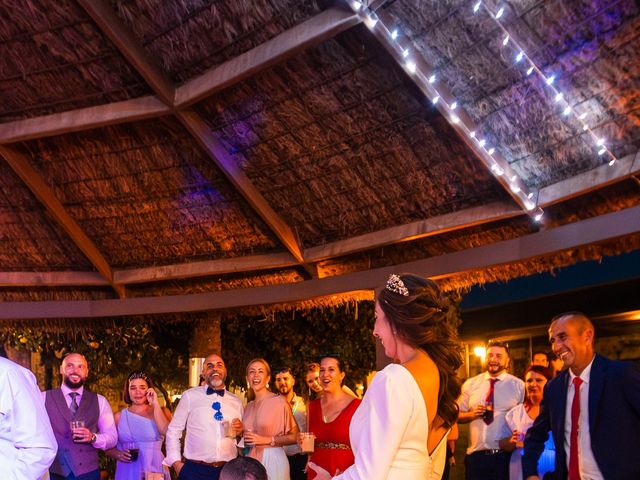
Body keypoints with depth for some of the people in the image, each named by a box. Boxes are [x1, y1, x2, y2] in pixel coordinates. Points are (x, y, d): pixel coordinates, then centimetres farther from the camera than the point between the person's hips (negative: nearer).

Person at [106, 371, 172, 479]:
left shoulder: (161, 411, 3)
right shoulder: (119, 417, 4)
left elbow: (166, 432, -17)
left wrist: (155, 404, -13)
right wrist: (118, 454, -12)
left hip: (154, 471, -1)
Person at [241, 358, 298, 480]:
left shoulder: (279, 401, -8)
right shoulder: (249, 406, 11)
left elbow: (294, 437, -7)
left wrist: (267, 440, -14)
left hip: (272, 459, -5)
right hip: (250, 459, 5)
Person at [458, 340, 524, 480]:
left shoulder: (519, 385, 1)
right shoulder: (470, 384, 6)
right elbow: (457, 415, 11)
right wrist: (471, 414, -9)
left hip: (506, 455, -2)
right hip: (476, 454, 2)